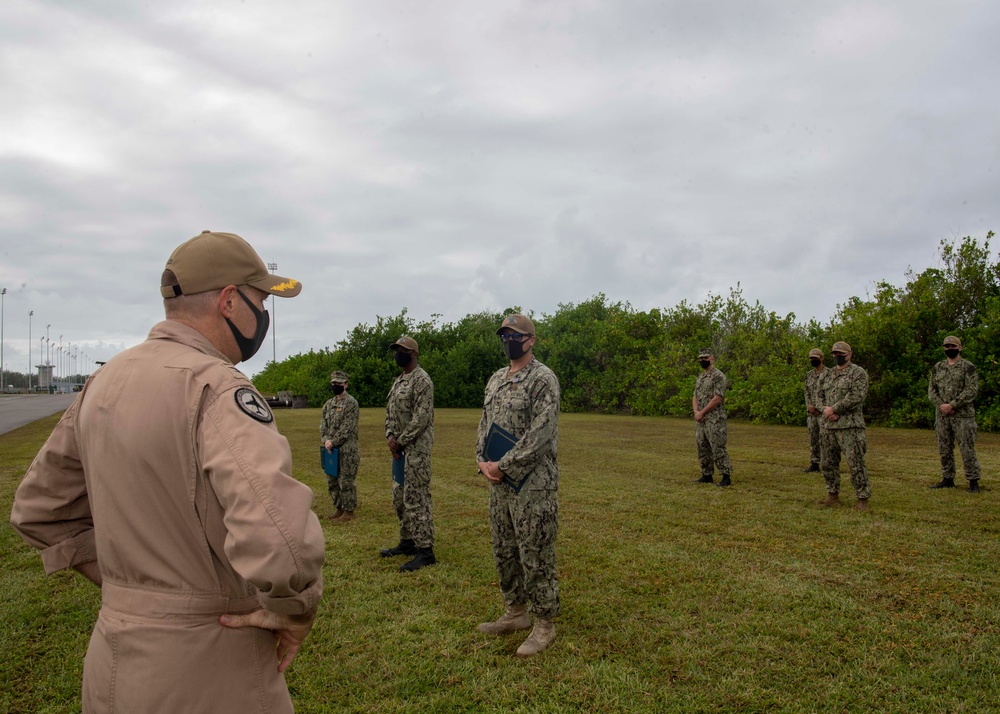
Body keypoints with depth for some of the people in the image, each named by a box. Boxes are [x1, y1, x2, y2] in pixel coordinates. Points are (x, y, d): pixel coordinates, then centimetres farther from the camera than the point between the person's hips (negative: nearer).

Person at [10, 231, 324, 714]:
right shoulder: (216, 388, -22)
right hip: (209, 667, -7)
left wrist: (124, 584, 12)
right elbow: (278, 539, -37)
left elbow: (39, 509, 13)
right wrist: (295, 613, -18)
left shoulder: (104, 382, 3)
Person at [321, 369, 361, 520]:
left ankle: (349, 512, 6)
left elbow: (347, 428, -15)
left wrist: (333, 442, -17)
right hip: (331, 449, 8)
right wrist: (326, 440, -9)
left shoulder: (351, 403, -9)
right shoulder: (328, 404, 14)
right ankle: (339, 508, 25)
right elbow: (323, 424, 9)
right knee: (332, 481, 13)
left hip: (347, 450, -8)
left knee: (346, 482, -3)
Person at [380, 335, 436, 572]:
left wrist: (399, 441, -15)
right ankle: (407, 541, 27)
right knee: (400, 497, 15)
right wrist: (390, 437, 1)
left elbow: (421, 417, -20)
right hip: (399, 448, 10)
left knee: (416, 498, -9)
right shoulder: (398, 381, 17)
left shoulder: (421, 380, -13)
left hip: (416, 448, -10)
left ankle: (425, 551, -4)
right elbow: (390, 412, 18)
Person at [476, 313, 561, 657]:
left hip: (533, 484, -8)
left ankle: (545, 624, 15)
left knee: (536, 556, 1)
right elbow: (485, 423, 16)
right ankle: (516, 612, 33)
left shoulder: (543, 380, -13)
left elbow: (540, 433, -20)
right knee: (504, 551, 17)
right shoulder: (495, 379, 13)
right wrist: (483, 460, -1)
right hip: (499, 482, 8)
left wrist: (503, 466, -18)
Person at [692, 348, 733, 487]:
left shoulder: (719, 376, -10)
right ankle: (707, 476, 19)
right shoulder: (700, 377, 17)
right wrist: (696, 411, -4)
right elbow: (695, 396, 15)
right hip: (701, 420, 9)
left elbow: (717, 399, -17)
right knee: (703, 448, 11)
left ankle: (726, 477, -4)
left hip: (715, 420, -9)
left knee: (718, 449, -10)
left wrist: (702, 412, -14)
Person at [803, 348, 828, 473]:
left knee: (824, 439, -7)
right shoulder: (809, 374, 15)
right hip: (811, 412, 7)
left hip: (823, 412, -7)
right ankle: (814, 464, 15)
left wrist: (818, 408, -14)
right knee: (813, 439, 9)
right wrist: (809, 406, -2)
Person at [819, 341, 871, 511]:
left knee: (856, 464, -6)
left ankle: (863, 499, 2)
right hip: (828, 426, 8)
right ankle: (833, 496, 22)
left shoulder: (858, 373, -6)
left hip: (850, 426, -7)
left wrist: (833, 409, -14)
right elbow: (821, 396, 18)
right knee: (828, 463, 11)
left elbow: (856, 397, -16)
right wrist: (825, 409, -4)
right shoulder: (829, 375, 18)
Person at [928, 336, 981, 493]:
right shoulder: (938, 367, 12)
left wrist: (951, 405, -17)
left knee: (967, 449, -4)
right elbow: (931, 390, 9)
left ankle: (973, 481, 3)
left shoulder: (968, 367, -3)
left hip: (963, 415, -5)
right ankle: (948, 480, 18)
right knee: (944, 450, 9)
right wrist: (941, 405, -9)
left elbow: (971, 390, -11)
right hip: (942, 415, 5)